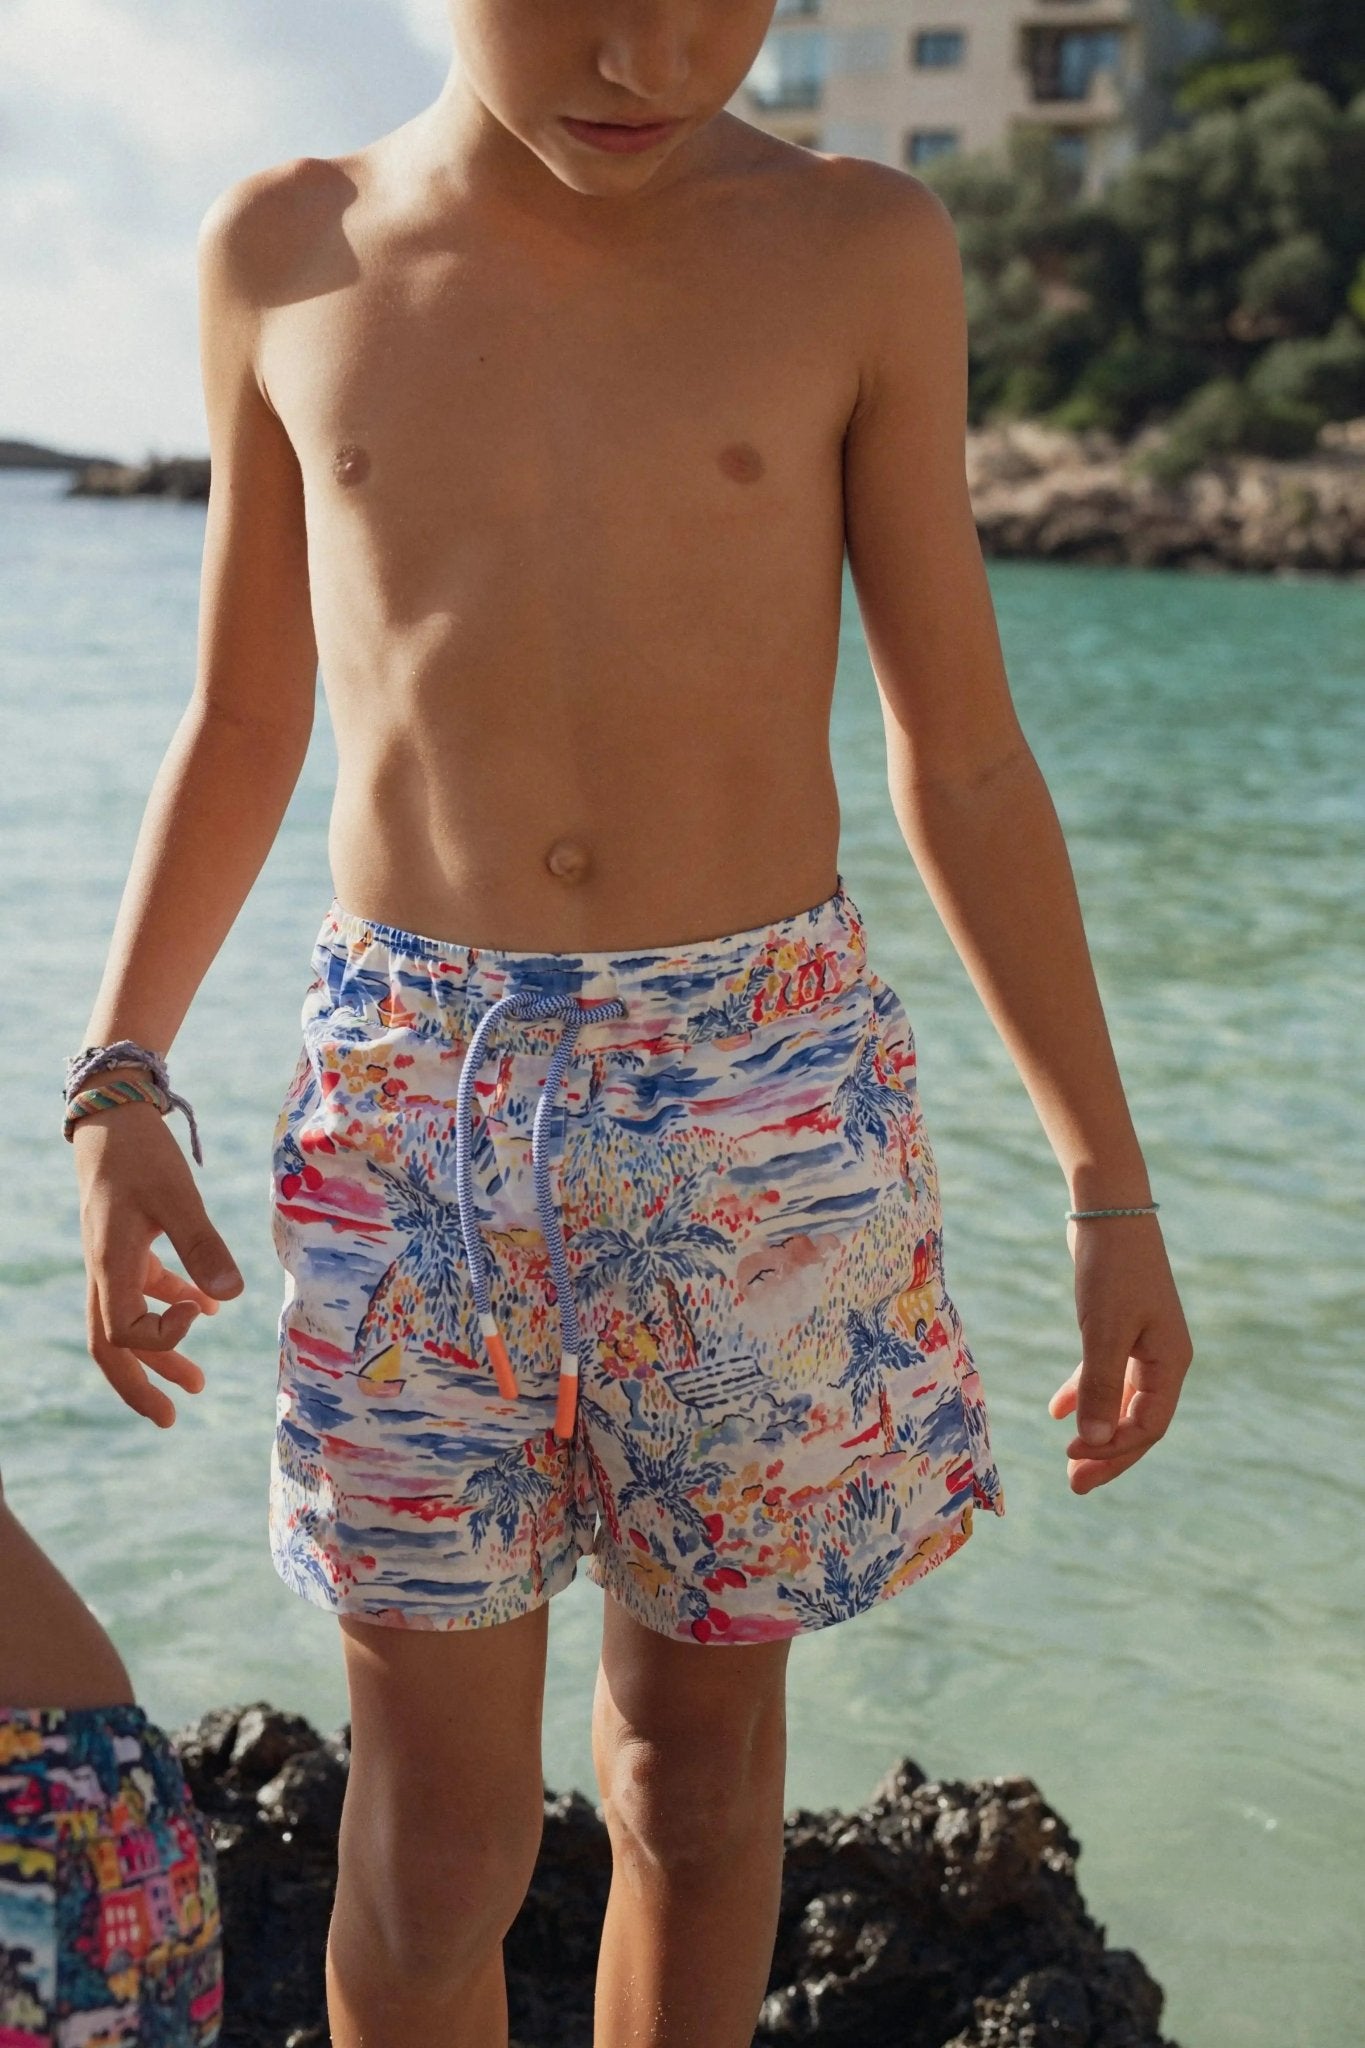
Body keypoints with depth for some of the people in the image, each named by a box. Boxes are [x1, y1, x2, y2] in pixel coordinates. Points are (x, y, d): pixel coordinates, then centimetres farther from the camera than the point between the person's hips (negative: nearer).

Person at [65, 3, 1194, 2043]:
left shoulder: (864, 249, -3)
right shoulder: (288, 253, 1)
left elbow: (964, 756, 1)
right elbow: (242, 725, 10)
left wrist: (1114, 1184, 0)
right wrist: (119, 1093, 1)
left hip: (767, 1101, 0)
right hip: (410, 1108, 1)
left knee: (699, 1757, 15)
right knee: (437, 1838, 4)